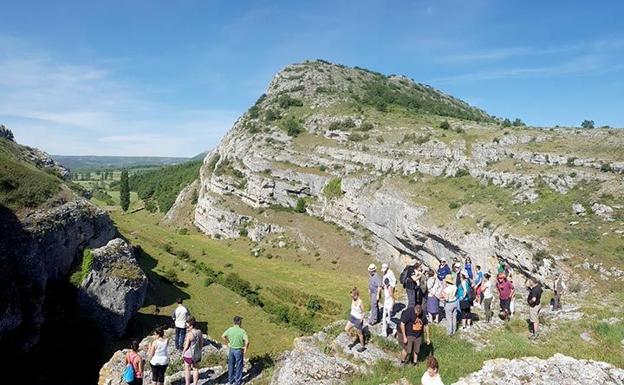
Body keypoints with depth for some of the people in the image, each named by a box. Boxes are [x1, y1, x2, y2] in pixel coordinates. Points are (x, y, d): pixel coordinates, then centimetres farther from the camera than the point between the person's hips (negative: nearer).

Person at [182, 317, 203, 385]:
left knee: (187, 370, 14)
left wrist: (182, 354, -4)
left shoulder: (189, 334, -25)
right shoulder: (199, 332, -7)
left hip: (189, 354, -6)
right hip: (197, 354, 6)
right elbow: (201, 342, 4)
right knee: (195, 369, 19)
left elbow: (186, 346, -19)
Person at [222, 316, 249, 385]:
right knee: (238, 366, 12)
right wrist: (246, 349, -14)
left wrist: (227, 343, 14)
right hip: (239, 350, -4)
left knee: (231, 365, 20)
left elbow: (223, 336, 5)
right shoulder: (242, 331, -21)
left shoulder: (230, 329, -6)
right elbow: (247, 341, -29)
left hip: (231, 349, 4)